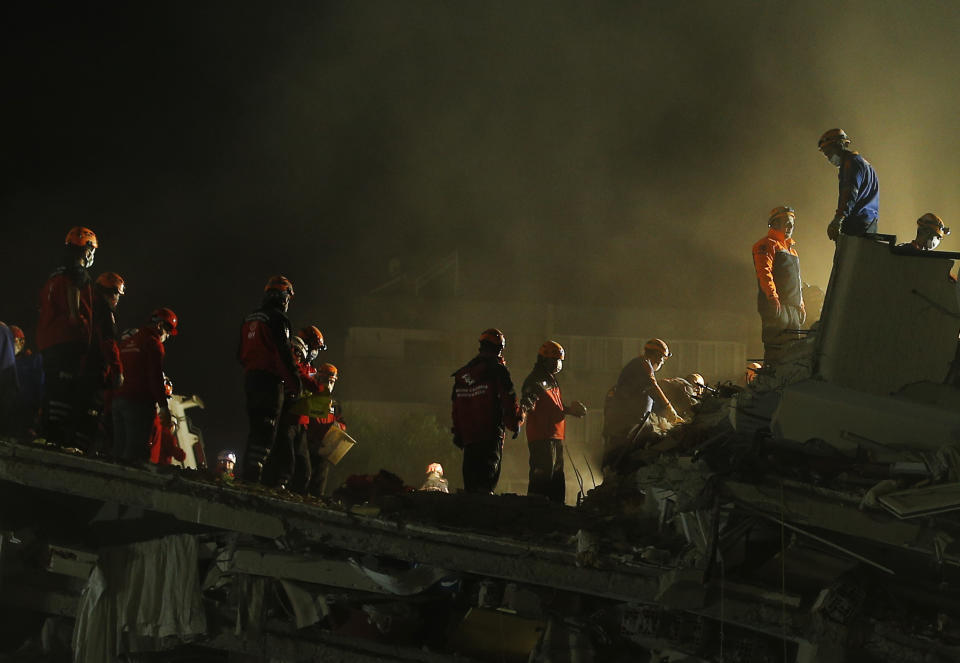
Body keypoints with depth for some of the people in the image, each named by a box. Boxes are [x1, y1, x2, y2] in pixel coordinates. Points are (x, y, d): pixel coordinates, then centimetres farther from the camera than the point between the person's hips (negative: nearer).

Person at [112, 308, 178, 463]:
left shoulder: (126, 340, 21)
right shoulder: (153, 343, -5)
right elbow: (156, 378, -12)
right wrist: (164, 407, -13)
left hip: (118, 398, 8)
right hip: (140, 402, -8)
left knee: (120, 448, 8)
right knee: (136, 450, -12)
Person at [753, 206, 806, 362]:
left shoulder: (791, 250, 29)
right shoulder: (767, 245, -1)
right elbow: (764, 272, -15)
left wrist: (801, 306, 24)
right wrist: (773, 297, -26)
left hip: (793, 307, 9)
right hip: (777, 306, -9)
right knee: (775, 349, -16)